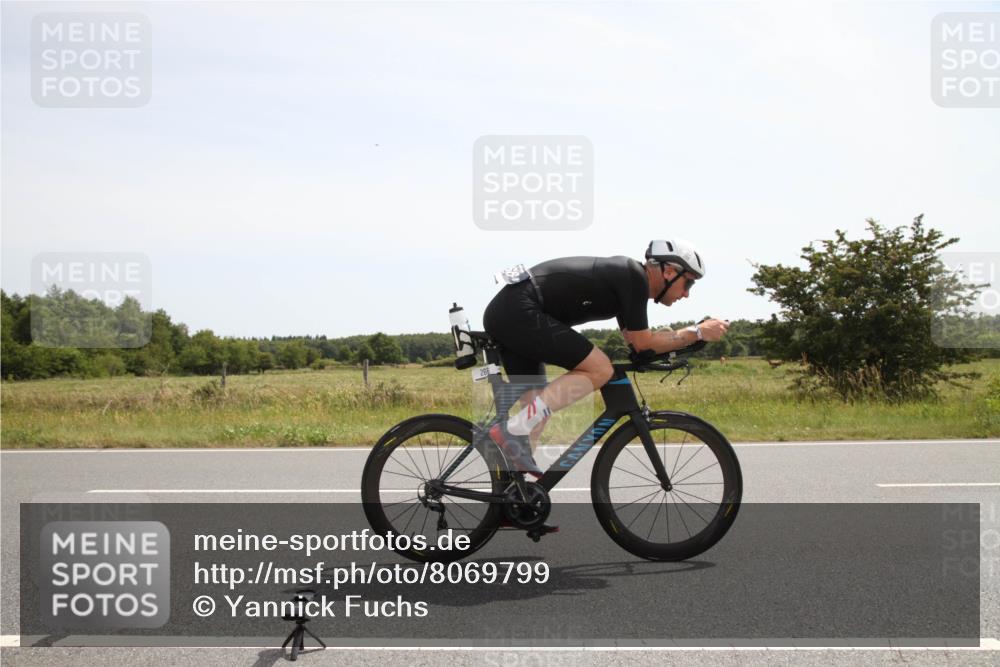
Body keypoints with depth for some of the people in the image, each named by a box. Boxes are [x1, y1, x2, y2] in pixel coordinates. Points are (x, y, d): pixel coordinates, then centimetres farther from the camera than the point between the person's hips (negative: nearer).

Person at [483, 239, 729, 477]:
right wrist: (697, 332, 2)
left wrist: (689, 335, 19)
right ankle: (511, 430, -15)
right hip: (520, 311, -10)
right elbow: (643, 345, -6)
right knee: (600, 369, -11)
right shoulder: (635, 277, -9)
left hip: (502, 312, 10)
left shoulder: (626, 275, 20)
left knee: (538, 410, 12)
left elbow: (635, 342, 25)